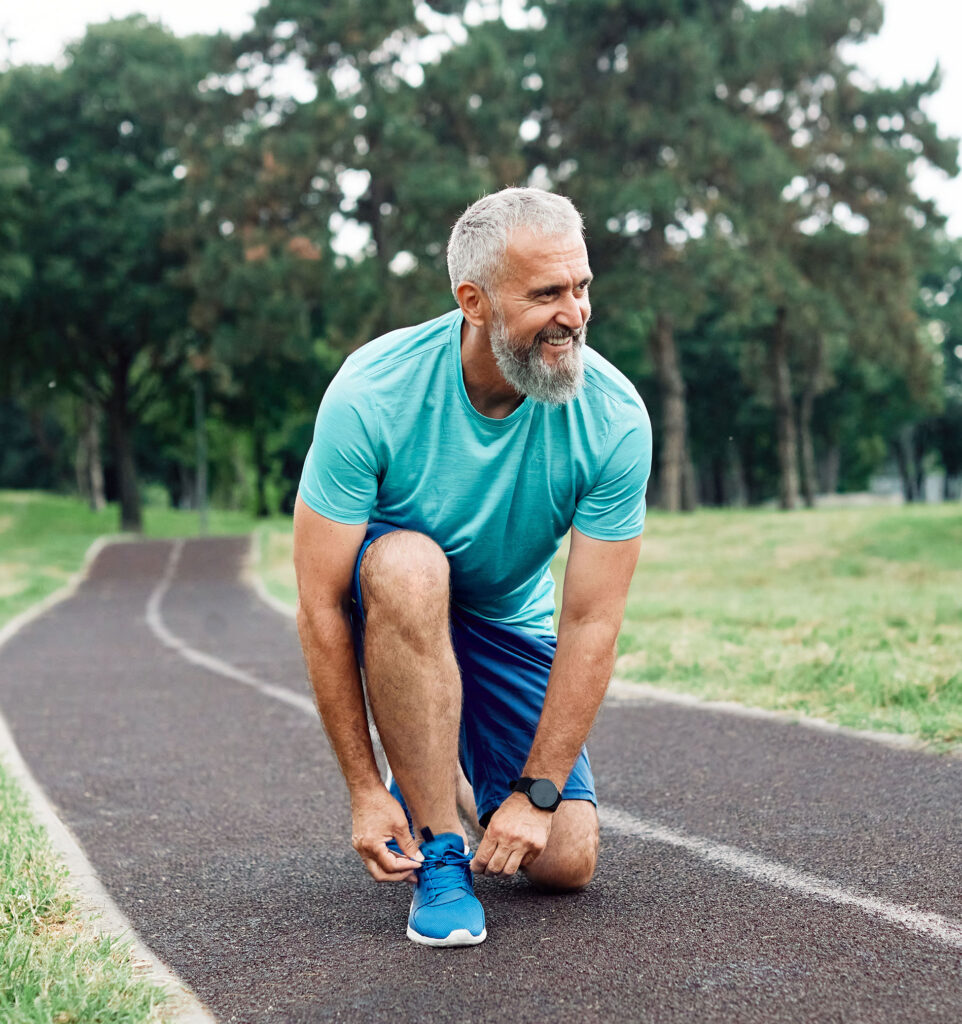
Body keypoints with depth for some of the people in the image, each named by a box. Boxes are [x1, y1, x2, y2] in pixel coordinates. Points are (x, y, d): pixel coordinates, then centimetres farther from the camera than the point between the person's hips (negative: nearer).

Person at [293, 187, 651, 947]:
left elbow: (591, 621, -21)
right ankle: (439, 851, -23)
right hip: (391, 604, -2)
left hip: (511, 624, 2)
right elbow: (321, 605, -24)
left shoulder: (614, 419, -24)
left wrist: (538, 792, -23)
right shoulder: (372, 393, -29)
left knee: (566, 862, -10)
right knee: (408, 564, -39)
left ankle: (436, 773, 23)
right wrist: (364, 790, -24)